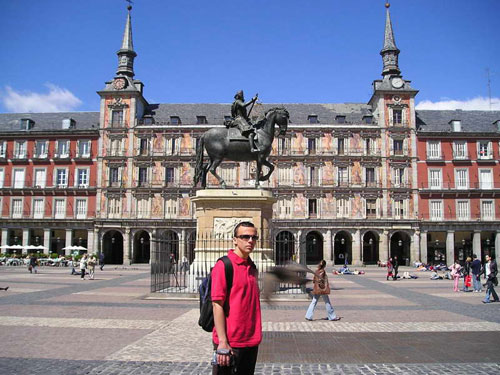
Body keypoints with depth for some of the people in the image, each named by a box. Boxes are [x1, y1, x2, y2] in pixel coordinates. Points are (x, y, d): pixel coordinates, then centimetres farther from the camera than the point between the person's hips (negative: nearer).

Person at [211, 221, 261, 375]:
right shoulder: (223, 265, -12)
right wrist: (222, 342, -20)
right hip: (230, 342, -7)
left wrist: (256, 336, 13)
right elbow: (217, 305, -16)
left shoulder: (253, 268, 11)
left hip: (251, 341, 7)